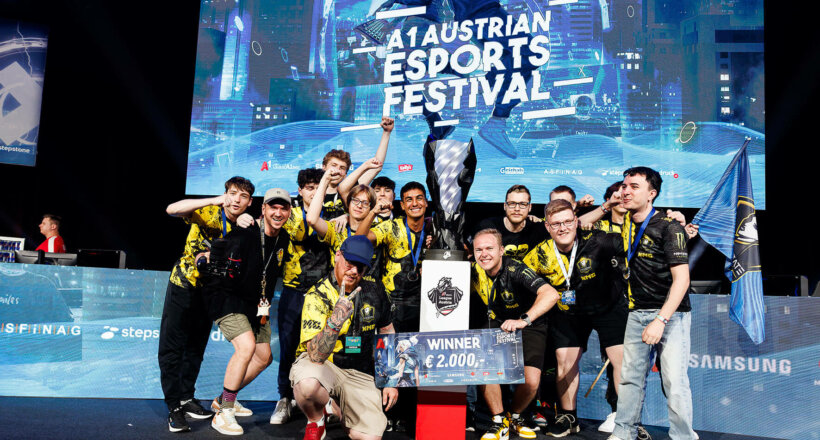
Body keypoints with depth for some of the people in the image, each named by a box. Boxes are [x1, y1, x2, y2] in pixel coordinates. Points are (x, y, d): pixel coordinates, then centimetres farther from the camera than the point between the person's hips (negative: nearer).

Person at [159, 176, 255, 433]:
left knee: (196, 347, 14)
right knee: (171, 346, -3)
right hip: (184, 284, -5)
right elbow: (172, 209, -32)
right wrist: (214, 200, -37)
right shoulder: (210, 214, -18)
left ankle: (186, 397, 26)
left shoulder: (244, 227, -2)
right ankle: (174, 407, 4)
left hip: (209, 291, 5)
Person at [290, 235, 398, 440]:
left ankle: (338, 409, 21)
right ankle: (316, 420, -3)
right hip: (322, 365, -4)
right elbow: (316, 356, -26)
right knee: (307, 384, -39)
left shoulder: (374, 292, -1)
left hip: (360, 375, 4)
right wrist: (336, 320, -42)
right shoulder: (317, 296, -16)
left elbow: (388, 333, 14)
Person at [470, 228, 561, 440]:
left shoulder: (516, 270, -28)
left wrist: (523, 320, -55)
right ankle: (500, 422, -2)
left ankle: (515, 416, 15)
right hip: (495, 325, 3)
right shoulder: (474, 271, -13)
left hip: (528, 327, -3)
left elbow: (551, 294, -42)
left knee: (530, 382, -18)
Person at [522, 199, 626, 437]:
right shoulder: (540, 255, -16)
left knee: (622, 359, -7)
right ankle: (568, 417, 21)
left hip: (608, 307, -2)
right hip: (567, 313, 2)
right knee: (565, 359, 2)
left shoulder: (597, 242, -26)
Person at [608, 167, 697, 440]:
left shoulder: (669, 227, -13)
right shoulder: (625, 223, 7)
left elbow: (682, 279, -19)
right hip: (637, 313, 6)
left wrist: (661, 320, -25)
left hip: (671, 314, -6)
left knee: (675, 381, -9)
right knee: (630, 376, 10)